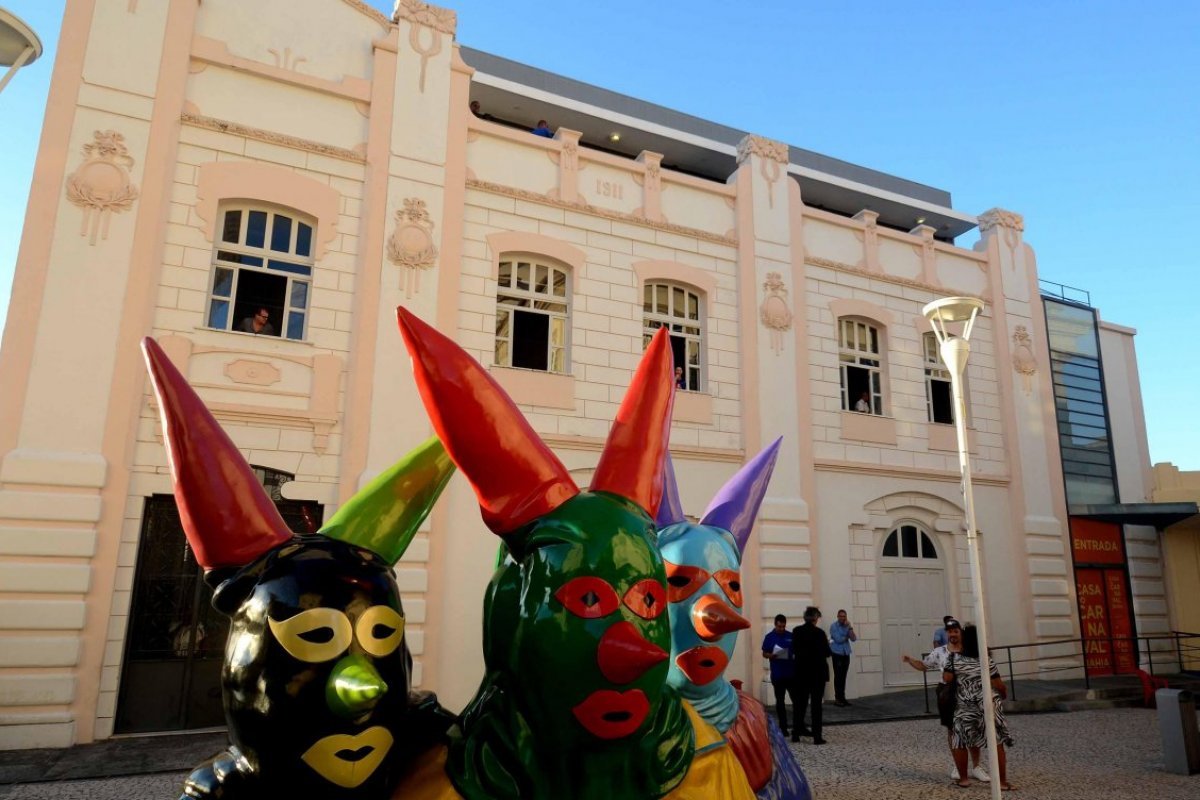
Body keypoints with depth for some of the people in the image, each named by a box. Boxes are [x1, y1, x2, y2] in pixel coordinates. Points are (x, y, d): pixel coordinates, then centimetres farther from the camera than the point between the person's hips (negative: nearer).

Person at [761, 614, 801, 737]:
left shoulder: (791, 636, 4)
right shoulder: (769, 637, -1)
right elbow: (764, 654, 1)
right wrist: (771, 656, -19)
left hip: (792, 673, 1)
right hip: (777, 675, -1)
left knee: (797, 699, 0)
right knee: (780, 701, 6)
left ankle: (799, 726, 8)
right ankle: (783, 727, 14)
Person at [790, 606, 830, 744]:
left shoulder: (796, 631, -2)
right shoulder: (819, 633, -15)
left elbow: (794, 650, 7)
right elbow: (826, 653, -10)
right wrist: (827, 644, 9)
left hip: (801, 672, 4)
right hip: (817, 672, -4)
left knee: (801, 702, 14)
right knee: (816, 704, 3)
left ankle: (796, 734, 17)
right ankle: (817, 736, 3)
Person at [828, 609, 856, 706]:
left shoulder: (847, 626, 9)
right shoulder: (833, 626, -6)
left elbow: (853, 639, -1)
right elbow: (838, 639, -14)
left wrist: (850, 628, -11)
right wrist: (847, 637, 1)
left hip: (846, 654, 5)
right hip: (837, 654, -5)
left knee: (843, 677, 7)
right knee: (838, 676, -5)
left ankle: (842, 698, 12)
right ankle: (837, 699, -3)